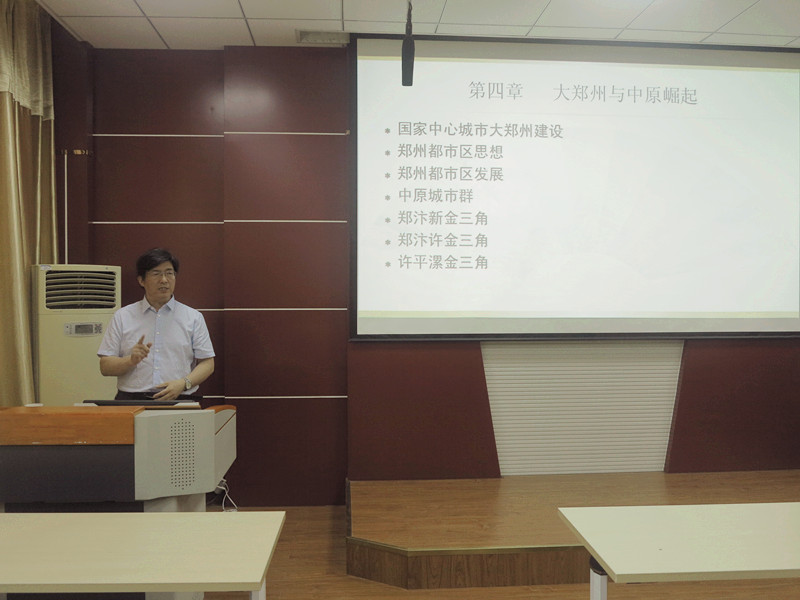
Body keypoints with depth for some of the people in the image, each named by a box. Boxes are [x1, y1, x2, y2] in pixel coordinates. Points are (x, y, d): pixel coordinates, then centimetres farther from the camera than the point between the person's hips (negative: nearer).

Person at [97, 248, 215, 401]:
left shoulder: (193, 317, 11)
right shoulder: (122, 317, 12)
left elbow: (207, 363, 8)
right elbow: (105, 367, 9)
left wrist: (184, 383, -9)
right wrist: (131, 360, -10)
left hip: (178, 400, 0)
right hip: (131, 401, 0)